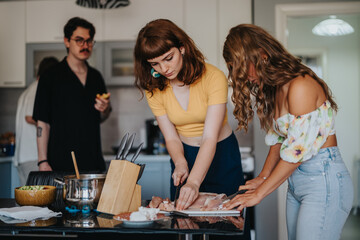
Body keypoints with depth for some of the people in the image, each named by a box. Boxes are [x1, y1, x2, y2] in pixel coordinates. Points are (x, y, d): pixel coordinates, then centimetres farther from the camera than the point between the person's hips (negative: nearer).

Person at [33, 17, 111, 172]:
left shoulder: (96, 77, 12)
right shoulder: (51, 77, -3)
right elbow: (42, 123, -6)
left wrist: (105, 109, -1)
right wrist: (43, 162, -13)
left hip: (94, 161, 5)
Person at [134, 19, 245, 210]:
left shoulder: (214, 77, -24)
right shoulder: (154, 89, -10)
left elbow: (210, 138, -30)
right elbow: (171, 138, -8)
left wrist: (194, 182, -41)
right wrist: (180, 163, -29)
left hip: (222, 154, -3)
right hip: (185, 155, 3)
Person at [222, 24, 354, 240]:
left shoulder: (301, 86, -19)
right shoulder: (274, 88, 10)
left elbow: (296, 152, -19)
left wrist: (259, 193, -13)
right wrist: (263, 177, 6)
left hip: (324, 180, -9)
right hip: (296, 182, 9)